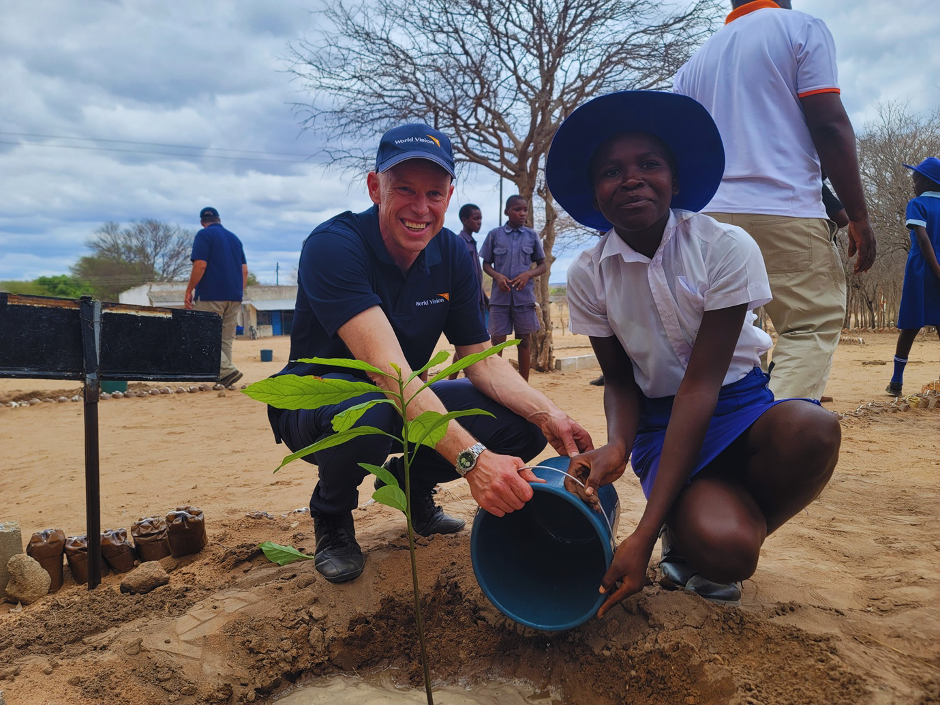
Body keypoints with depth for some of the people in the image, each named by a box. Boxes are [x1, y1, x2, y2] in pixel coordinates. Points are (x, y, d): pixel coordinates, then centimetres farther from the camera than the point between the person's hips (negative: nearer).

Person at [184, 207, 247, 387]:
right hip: (234, 298, 7)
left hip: (210, 297, -6)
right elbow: (245, 271, 13)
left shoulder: (204, 235, -3)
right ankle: (224, 379, 5)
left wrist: (189, 291, -7)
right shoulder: (234, 238, 16)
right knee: (226, 340, 9)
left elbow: (200, 265, -14)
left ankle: (227, 370, -16)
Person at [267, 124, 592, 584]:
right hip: (318, 400, -5)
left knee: (522, 427, -13)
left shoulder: (453, 256, -5)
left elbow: (481, 359, -6)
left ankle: (410, 481, 14)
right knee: (368, 412, -41)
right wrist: (471, 457, -47)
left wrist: (547, 415, -24)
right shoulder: (333, 245, -25)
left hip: (413, 403, 6)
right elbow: (388, 369, -37)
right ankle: (332, 513, -4)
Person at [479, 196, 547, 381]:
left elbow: (542, 265, 10)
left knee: (524, 340, 7)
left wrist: (528, 274, -11)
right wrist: (497, 276, -12)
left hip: (524, 295, 1)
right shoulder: (494, 234, 4)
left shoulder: (532, 235, 6)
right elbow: (486, 264, 8)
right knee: (497, 340, 0)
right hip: (500, 295, -1)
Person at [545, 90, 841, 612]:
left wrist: (644, 533, -28)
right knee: (723, 548, -29)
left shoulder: (725, 247, -16)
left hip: (737, 400, 1)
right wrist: (618, 444, -25)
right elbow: (620, 381, 2)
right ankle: (688, 532, 10)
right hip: (662, 419, 0)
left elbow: (701, 382, -21)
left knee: (813, 429, -35)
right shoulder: (589, 275, -7)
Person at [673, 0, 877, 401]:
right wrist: (858, 216, -3)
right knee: (814, 325, -2)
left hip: (710, 218, 6)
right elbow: (830, 126, -5)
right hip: (785, 214, -5)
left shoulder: (695, 62, 20)